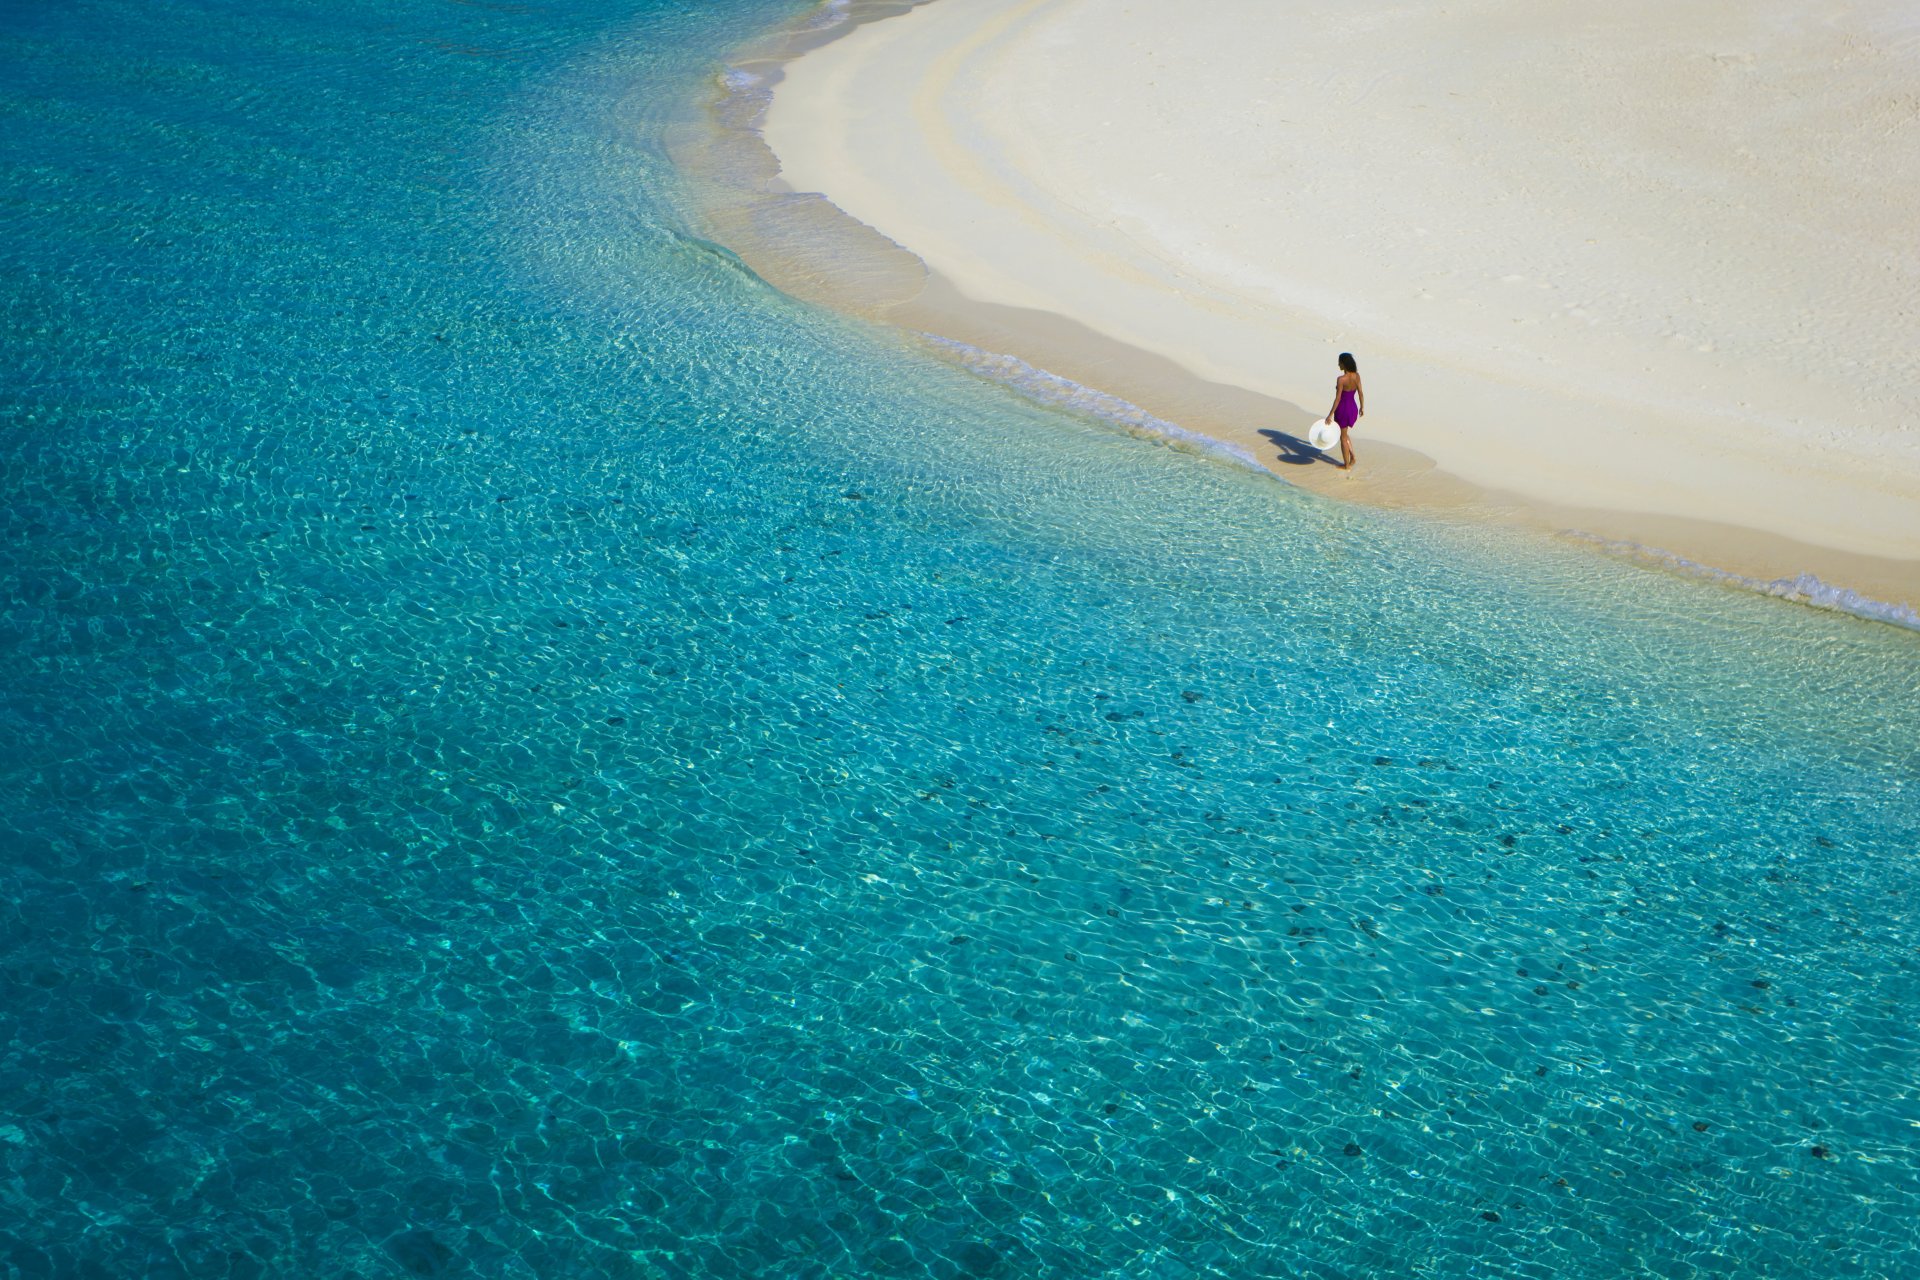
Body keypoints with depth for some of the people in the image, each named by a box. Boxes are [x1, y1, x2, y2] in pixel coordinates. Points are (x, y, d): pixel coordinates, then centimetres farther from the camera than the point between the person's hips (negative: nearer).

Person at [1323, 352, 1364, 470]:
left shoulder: (1341, 379, -24)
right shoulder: (1356, 376, -5)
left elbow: (1337, 399, -22)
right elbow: (1361, 393, 4)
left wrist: (1330, 414, -15)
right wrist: (1362, 407, 18)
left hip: (1343, 409, -7)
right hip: (1353, 408, 7)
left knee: (1343, 437, 11)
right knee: (1344, 434, 28)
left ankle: (1347, 465, 21)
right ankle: (1352, 457, 24)